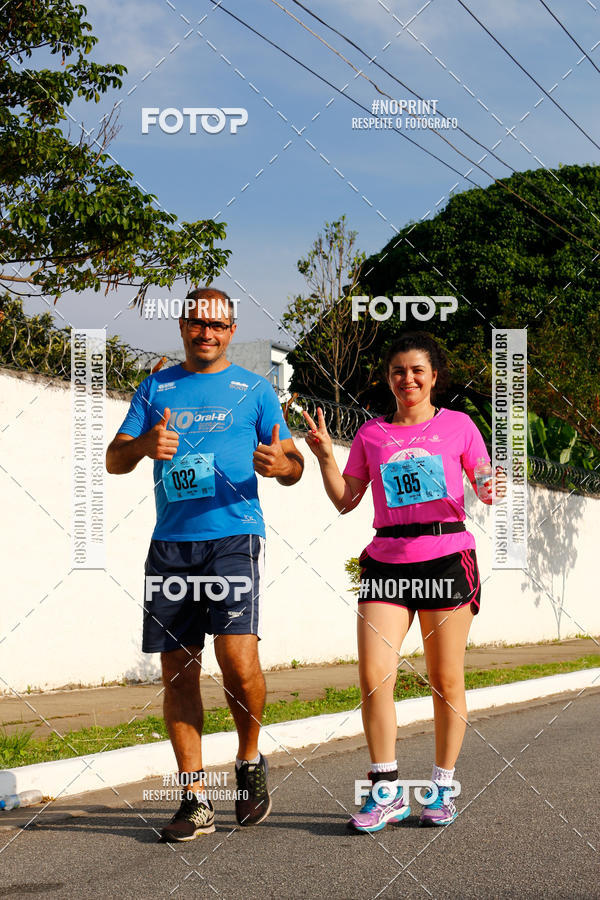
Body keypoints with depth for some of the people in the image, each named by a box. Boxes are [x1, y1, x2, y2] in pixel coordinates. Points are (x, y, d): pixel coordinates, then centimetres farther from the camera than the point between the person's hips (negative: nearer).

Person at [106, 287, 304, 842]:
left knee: (237, 653, -19)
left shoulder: (253, 388, 11)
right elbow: (114, 460, 11)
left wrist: (281, 463, -15)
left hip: (234, 534, -3)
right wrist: (144, 444, -12)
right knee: (178, 667, 0)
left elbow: (293, 465, 10)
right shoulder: (156, 387, 17)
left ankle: (250, 761, 8)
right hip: (170, 543, 3)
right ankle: (195, 801, 6)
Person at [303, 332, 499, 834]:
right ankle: (386, 791, -1)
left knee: (446, 680, 3)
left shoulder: (458, 426, 7)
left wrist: (490, 492, -13)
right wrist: (325, 455, -2)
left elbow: (483, 486, 10)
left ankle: (443, 788, 15)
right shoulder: (371, 434, 12)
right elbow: (345, 500, 12)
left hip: (448, 557, -1)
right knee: (374, 676, -11)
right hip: (387, 561, 1)